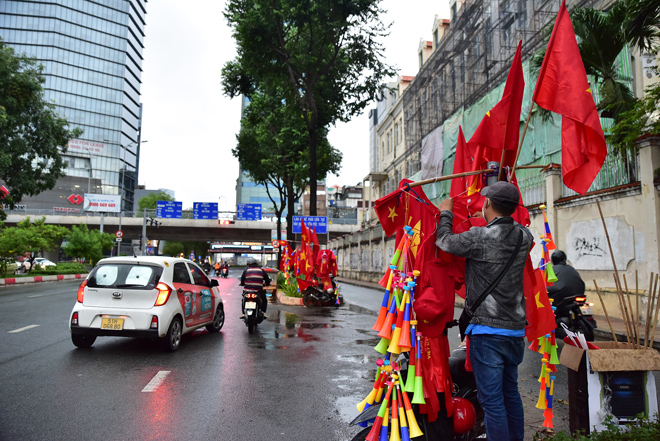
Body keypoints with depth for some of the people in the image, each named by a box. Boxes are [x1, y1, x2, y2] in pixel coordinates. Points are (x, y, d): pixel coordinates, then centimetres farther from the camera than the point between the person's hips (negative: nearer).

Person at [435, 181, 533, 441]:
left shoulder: (480, 237, -17)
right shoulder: (524, 237, 1)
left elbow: (444, 242, -1)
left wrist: (446, 213, 16)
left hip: (488, 330, -7)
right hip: (516, 330, 7)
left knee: (492, 399, 1)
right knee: (510, 392, 21)